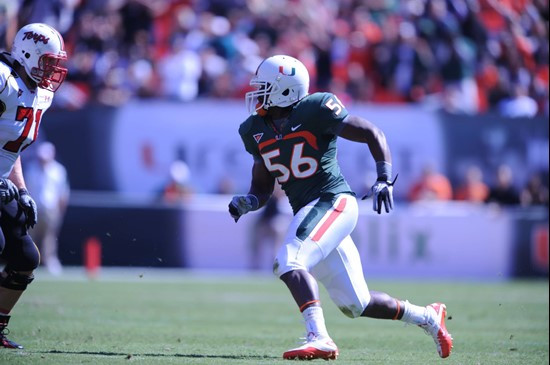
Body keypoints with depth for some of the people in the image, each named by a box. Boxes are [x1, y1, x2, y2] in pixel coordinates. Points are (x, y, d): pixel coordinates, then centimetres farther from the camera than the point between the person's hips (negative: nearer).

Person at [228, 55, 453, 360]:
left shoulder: (314, 111, -12)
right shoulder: (255, 131, 9)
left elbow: (372, 134, -8)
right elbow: (262, 186, 17)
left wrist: (384, 179, -18)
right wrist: (247, 203, -4)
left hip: (333, 202, -7)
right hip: (307, 213, 7)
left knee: (289, 261, -28)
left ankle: (319, 339, -31)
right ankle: (428, 317, 28)